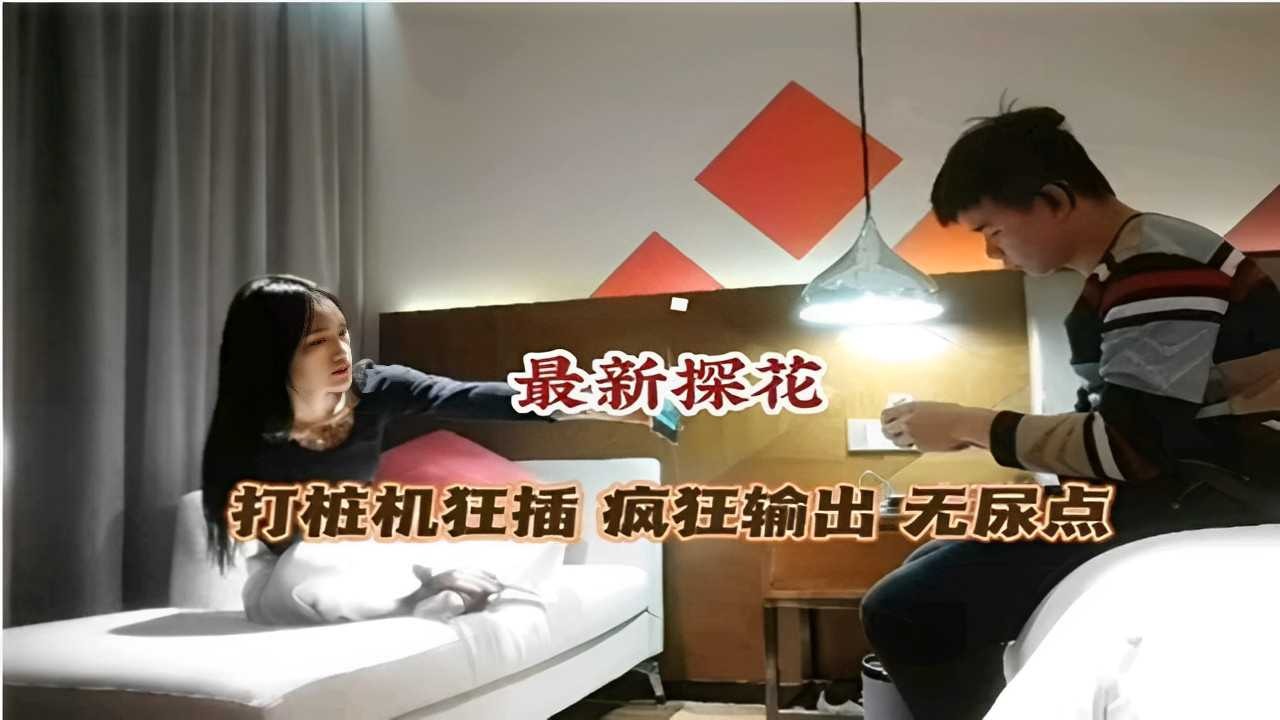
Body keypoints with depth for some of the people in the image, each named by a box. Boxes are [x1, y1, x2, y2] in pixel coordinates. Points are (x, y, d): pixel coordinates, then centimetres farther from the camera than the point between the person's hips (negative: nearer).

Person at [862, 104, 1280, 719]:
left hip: (1206, 507, -11)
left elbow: (1133, 445, -22)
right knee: (929, 571, 17)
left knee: (903, 610, -22)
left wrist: (970, 425, -12)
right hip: (1162, 498, 11)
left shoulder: (1159, 264, -15)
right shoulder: (1121, 273, 17)